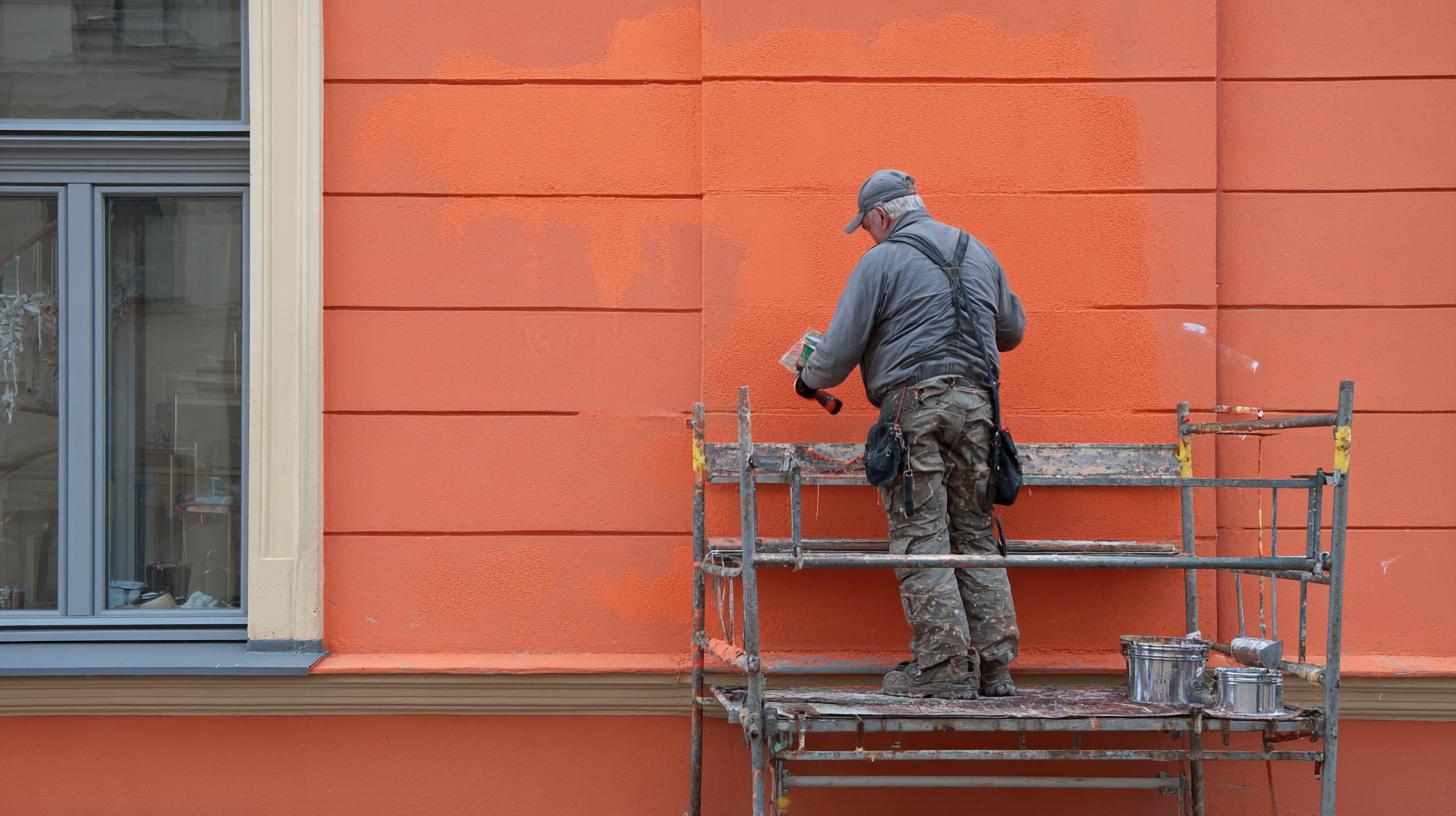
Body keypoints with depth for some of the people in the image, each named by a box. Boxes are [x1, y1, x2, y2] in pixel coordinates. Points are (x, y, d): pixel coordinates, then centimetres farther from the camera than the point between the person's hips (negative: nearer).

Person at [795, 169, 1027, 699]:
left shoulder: (882, 261, -1)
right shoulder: (977, 253, 19)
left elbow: (841, 349, -3)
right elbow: (1012, 328, 29)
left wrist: (808, 380, 17)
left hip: (913, 404, -6)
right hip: (975, 405, 6)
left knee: (921, 538, -4)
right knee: (975, 534, 10)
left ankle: (947, 666, -9)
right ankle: (994, 665, 7)